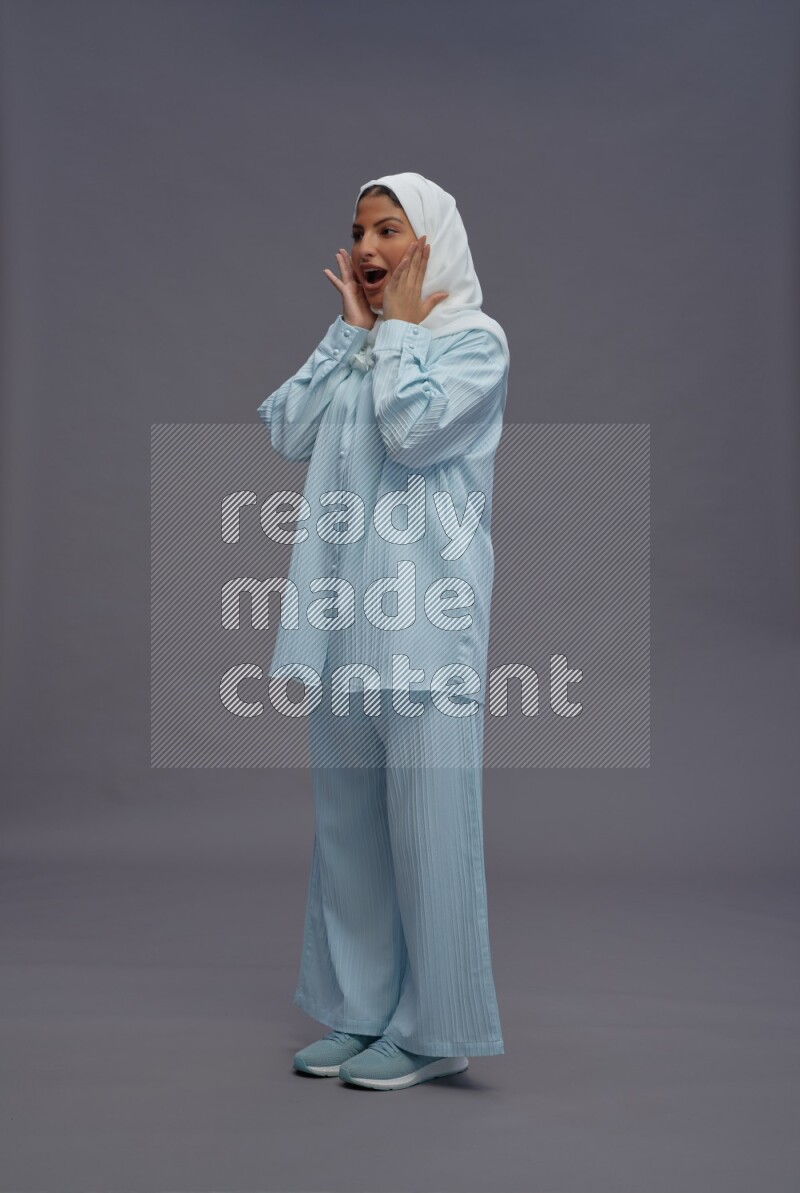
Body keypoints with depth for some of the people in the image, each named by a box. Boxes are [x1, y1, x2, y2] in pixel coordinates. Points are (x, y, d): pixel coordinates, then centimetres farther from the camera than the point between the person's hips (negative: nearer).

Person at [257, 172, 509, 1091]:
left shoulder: (474, 338, 0)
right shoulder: (360, 346, 19)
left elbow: (415, 428, -16)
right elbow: (286, 430, 6)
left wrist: (398, 325, -2)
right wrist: (352, 328, 6)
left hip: (421, 617, -7)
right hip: (345, 615, 7)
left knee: (427, 823, -4)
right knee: (346, 819, 11)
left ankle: (435, 1029, 8)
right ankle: (361, 1012, 23)